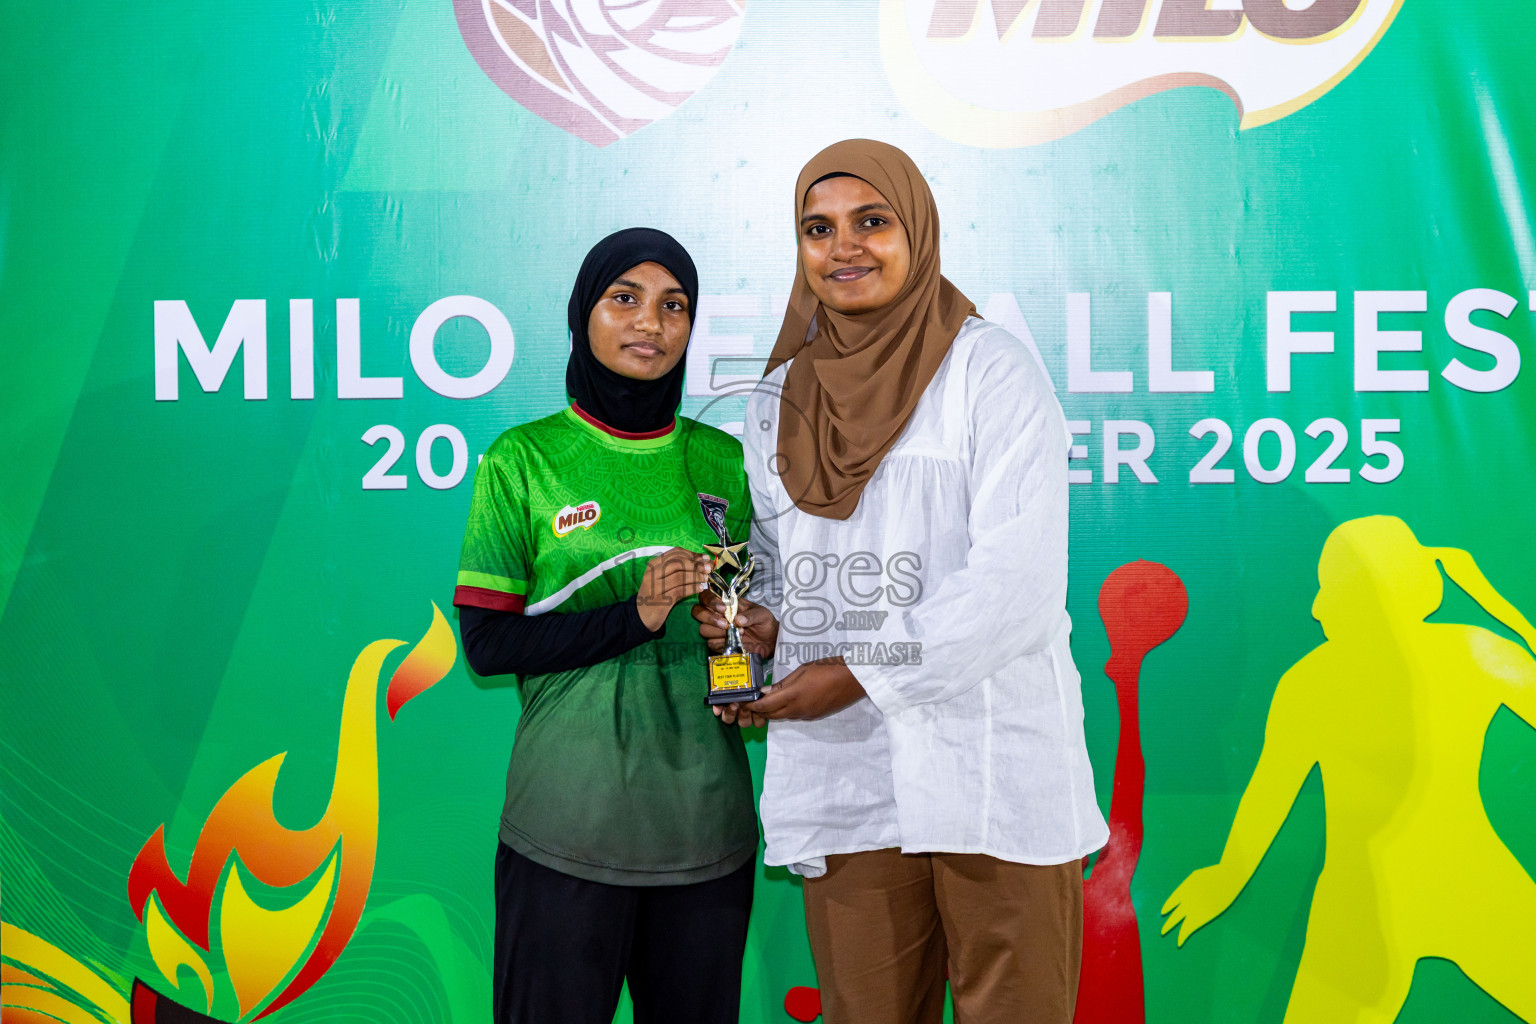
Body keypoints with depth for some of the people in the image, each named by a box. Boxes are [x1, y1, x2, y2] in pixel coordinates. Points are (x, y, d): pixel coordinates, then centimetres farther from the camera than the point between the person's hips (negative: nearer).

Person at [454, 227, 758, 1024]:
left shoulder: (723, 462, 7)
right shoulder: (524, 460, -2)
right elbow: (484, 639, -6)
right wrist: (634, 616, -17)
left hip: (706, 817, 3)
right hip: (568, 827, -3)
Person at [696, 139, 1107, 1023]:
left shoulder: (990, 369, -3)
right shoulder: (779, 399, 13)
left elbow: (1019, 580, -12)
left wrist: (862, 673, -13)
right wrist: (767, 620, 1)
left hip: (991, 767, -4)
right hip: (841, 778, 4)